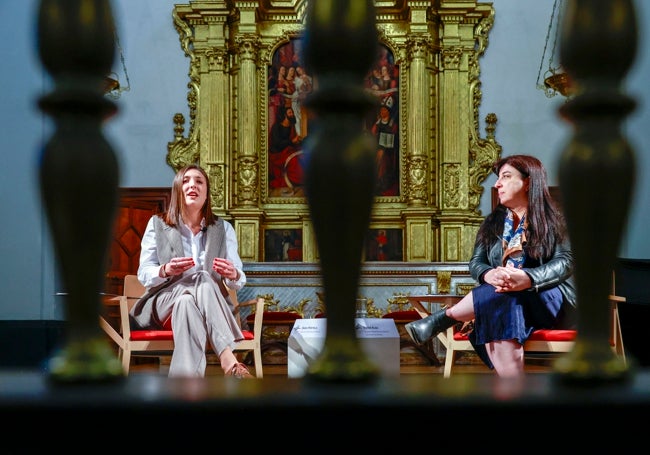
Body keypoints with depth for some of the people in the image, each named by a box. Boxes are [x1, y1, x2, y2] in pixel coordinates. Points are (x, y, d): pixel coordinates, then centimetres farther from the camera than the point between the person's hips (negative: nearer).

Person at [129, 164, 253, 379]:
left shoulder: (223, 228, 12)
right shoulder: (157, 224, 8)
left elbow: (239, 280, 6)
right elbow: (143, 274, 2)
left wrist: (233, 275, -21)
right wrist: (165, 271, -22)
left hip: (212, 306, 2)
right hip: (163, 302, -1)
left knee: (187, 303, -37)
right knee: (202, 279, -35)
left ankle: (186, 375, -53)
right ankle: (229, 361, -54)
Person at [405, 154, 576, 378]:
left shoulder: (554, 220, 5)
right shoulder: (492, 222, 18)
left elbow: (565, 263, -10)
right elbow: (476, 263, 7)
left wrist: (527, 279, -31)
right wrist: (489, 275, -21)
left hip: (550, 300, -3)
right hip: (503, 301, 3)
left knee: (505, 294, -38)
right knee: (499, 318, -37)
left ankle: (443, 318, -29)